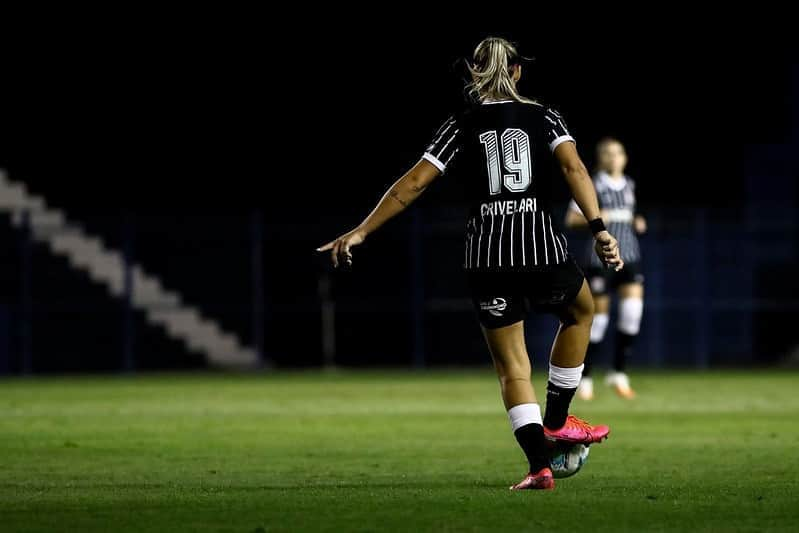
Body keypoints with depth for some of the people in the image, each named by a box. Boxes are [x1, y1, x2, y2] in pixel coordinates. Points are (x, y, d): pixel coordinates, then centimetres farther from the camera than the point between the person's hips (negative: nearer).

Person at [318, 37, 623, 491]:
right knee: (581, 312, 31)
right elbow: (573, 167, -12)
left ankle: (540, 465, -4)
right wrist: (599, 229, -18)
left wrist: (361, 232, 3)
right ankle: (557, 420, 29)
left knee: (512, 367, 9)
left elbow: (413, 184, 0)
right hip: (541, 245, -1)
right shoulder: (542, 117, 6)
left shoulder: (463, 125, 7)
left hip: (486, 254, 1)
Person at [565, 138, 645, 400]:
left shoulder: (629, 186, 12)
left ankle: (618, 373, -2)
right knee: (599, 314, -2)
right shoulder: (593, 186, -5)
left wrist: (637, 223, 7)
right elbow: (571, 219, -4)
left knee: (633, 307, -12)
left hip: (629, 256, 5)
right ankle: (584, 378, 13)